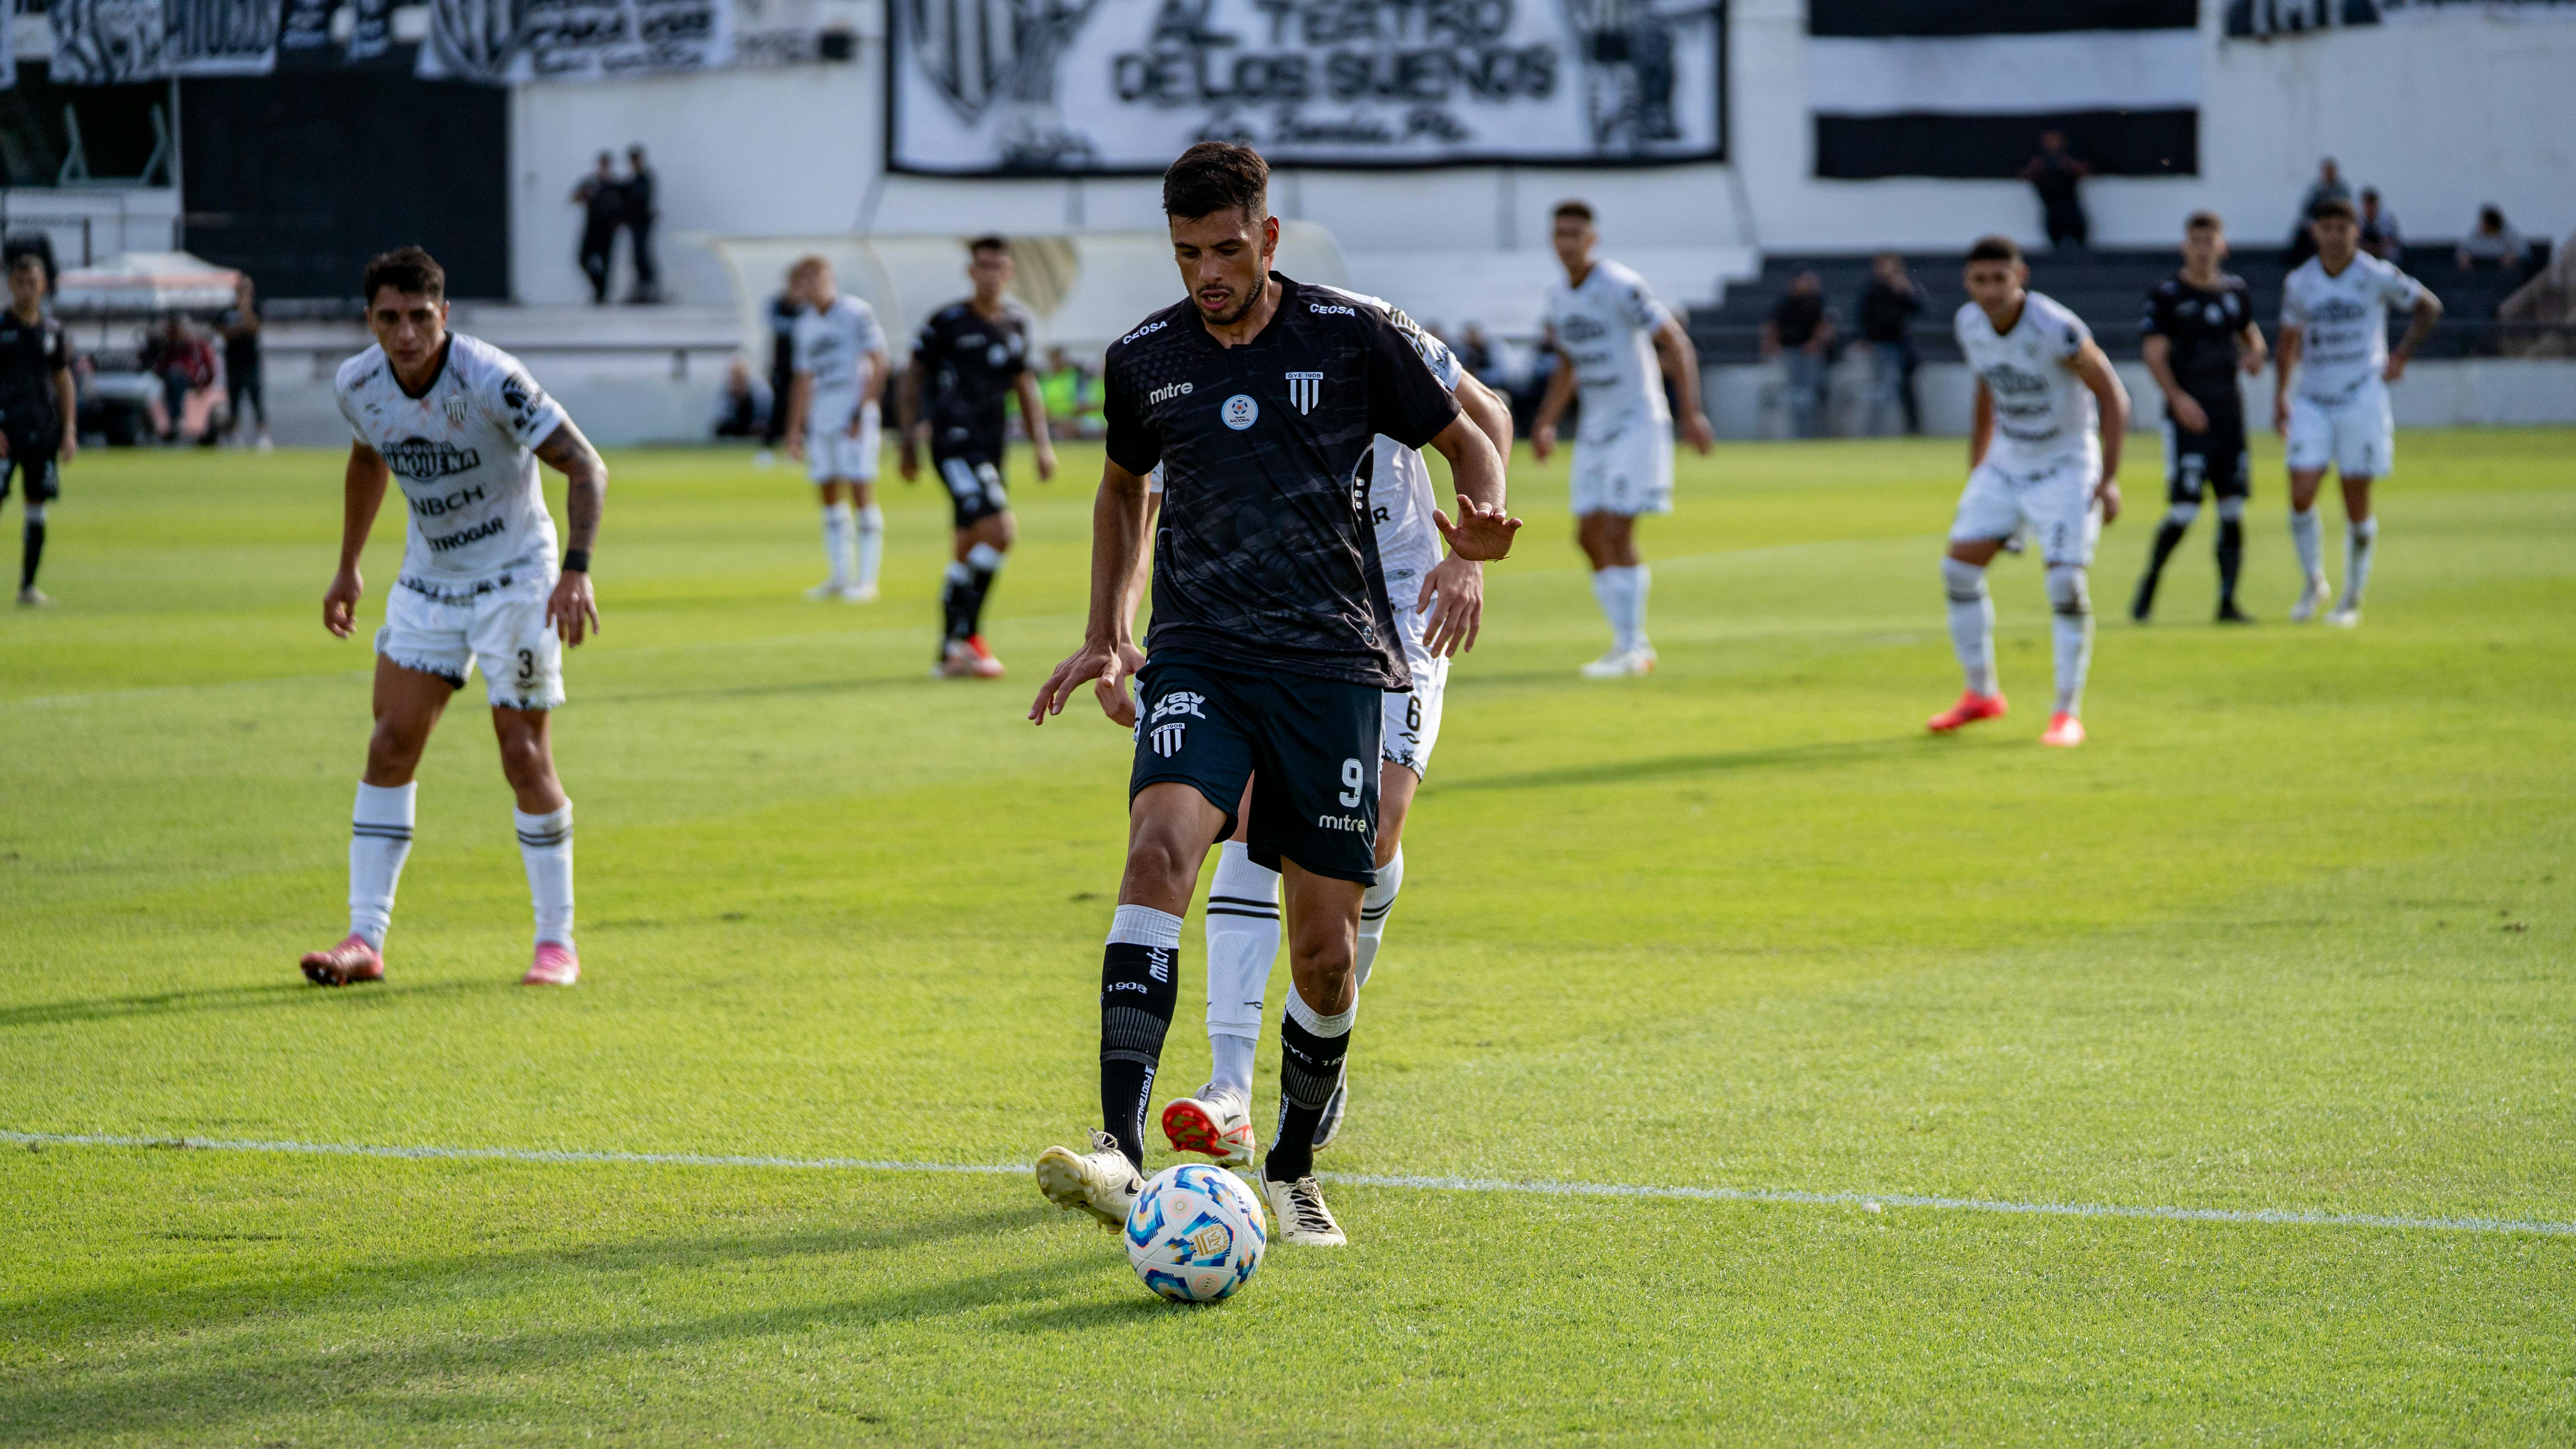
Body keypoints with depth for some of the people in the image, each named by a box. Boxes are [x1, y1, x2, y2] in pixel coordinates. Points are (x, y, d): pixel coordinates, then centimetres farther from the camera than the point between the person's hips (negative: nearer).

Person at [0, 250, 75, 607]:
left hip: (43, 430, 4)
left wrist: (69, 430, 9)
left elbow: (63, 380, 16)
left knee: (37, 507, 5)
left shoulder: (52, 330, 10)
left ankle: (29, 586, 11)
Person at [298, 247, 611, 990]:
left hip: (515, 579, -5)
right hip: (426, 581, 5)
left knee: (525, 756, -7)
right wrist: (347, 568, 20)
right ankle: (365, 940, 0)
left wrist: (577, 571, -33)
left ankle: (556, 942, 5)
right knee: (390, 746, -3)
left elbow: (586, 467, -22)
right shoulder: (358, 385, -7)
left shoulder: (489, 379, -24)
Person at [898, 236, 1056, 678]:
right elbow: (916, 374, 2)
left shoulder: (1016, 321, 10)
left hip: (990, 448, 7)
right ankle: (966, 636, -14)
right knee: (999, 530, -22)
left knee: (971, 550, 11)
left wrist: (1042, 443, 16)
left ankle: (951, 654, 20)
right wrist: (911, 438, 2)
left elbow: (1024, 382, 20)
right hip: (954, 446, -7)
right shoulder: (947, 322, -7)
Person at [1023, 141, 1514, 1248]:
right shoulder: (1142, 360, 7)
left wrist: (1483, 523, -11)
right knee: (1159, 850, -27)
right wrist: (1106, 634, 18)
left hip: (1332, 665, -1)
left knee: (1326, 950, 0)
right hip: (1199, 660, 1)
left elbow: (1464, 440, 11)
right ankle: (1120, 1152, -37)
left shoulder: (1351, 338, 0)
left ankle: (1292, 1170, 25)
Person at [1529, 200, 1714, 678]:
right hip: (1594, 429, 8)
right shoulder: (1558, 296, 9)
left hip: (1638, 423, -8)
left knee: (1617, 533, -13)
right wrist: (1546, 421, 17)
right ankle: (1632, 643, 14)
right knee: (1590, 535, 4)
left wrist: (1691, 412, -20)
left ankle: (1630, 649, -6)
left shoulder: (1620, 287, -15)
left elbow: (1676, 343, -14)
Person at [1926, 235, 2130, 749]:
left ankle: (2069, 713, -4)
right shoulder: (1970, 325, -5)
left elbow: (2112, 395, -16)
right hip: (2006, 462, 6)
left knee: (2066, 584, -16)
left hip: (2066, 467, -6)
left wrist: (2109, 478, -20)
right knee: (1959, 567, -1)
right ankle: (1982, 694, 15)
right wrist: (1975, 470, 17)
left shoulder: (2056, 331, -25)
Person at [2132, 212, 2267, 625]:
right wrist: (2178, 399, -23)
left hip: (2229, 412, 5)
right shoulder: (2166, 295, -5)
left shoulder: (2235, 291, 11)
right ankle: (2148, 587, 8)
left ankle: (2228, 602, 7)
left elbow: (2250, 331, 27)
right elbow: (2154, 354, -9)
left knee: (2233, 510, 1)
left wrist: (2254, 354, 4)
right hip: (2188, 416, -5)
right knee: (2184, 510, -11)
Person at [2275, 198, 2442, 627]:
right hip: (2312, 402, 2)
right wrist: (2280, 398, 9)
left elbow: (2429, 306, 9)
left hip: (2362, 399, -2)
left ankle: (2352, 600, 11)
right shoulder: (2299, 283, 5)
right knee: (2301, 495, -10)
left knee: (2357, 506, -2)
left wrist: (2401, 356, 2)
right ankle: (2314, 583, 12)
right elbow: (2289, 342, 16)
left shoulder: (2376, 277, -3)